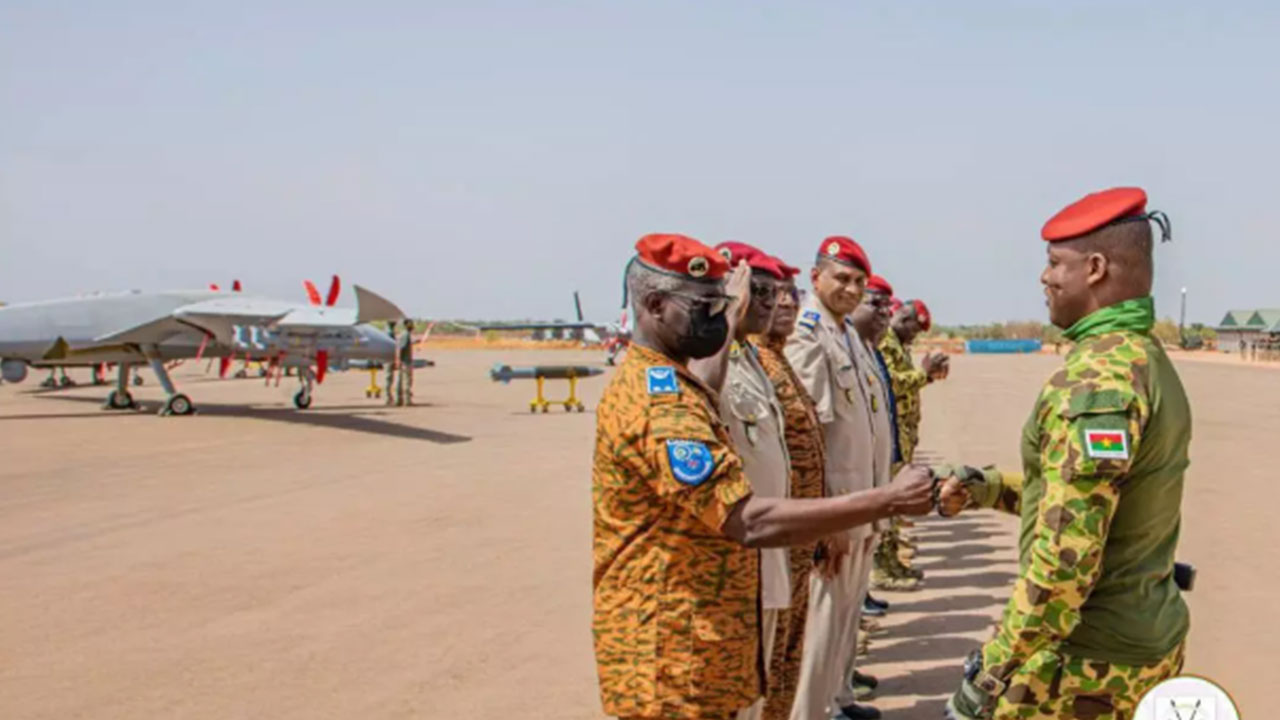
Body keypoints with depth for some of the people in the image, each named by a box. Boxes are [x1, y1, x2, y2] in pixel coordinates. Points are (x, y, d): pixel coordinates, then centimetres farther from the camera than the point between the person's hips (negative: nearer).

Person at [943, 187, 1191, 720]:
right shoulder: (1151, 362, 8)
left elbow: (1065, 555, -26)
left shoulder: (1096, 380, -23)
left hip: (1090, 658, -9)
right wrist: (994, 489, 12)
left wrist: (998, 664, -20)